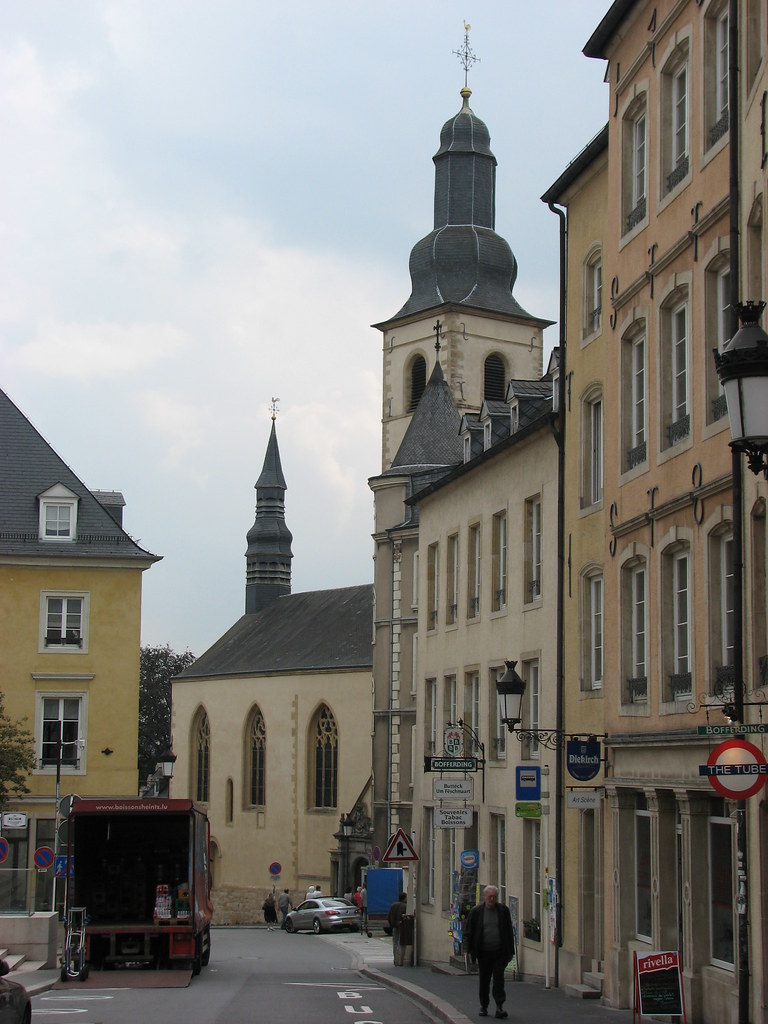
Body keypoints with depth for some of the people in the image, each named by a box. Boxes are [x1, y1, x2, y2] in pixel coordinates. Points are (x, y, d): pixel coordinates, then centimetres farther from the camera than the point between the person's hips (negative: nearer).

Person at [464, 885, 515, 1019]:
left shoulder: (504, 910, 4)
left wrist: (510, 951, 4)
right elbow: (470, 932, 5)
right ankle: (483, 1006, 20)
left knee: (499, 979, -7)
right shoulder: (476, 911, 2)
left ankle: (499, 1007, -8)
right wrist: (470, 951, 1)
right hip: (484, 952, 1)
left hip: (499, 952, -1)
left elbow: (509, 932, 7)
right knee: (484, 980, 8)